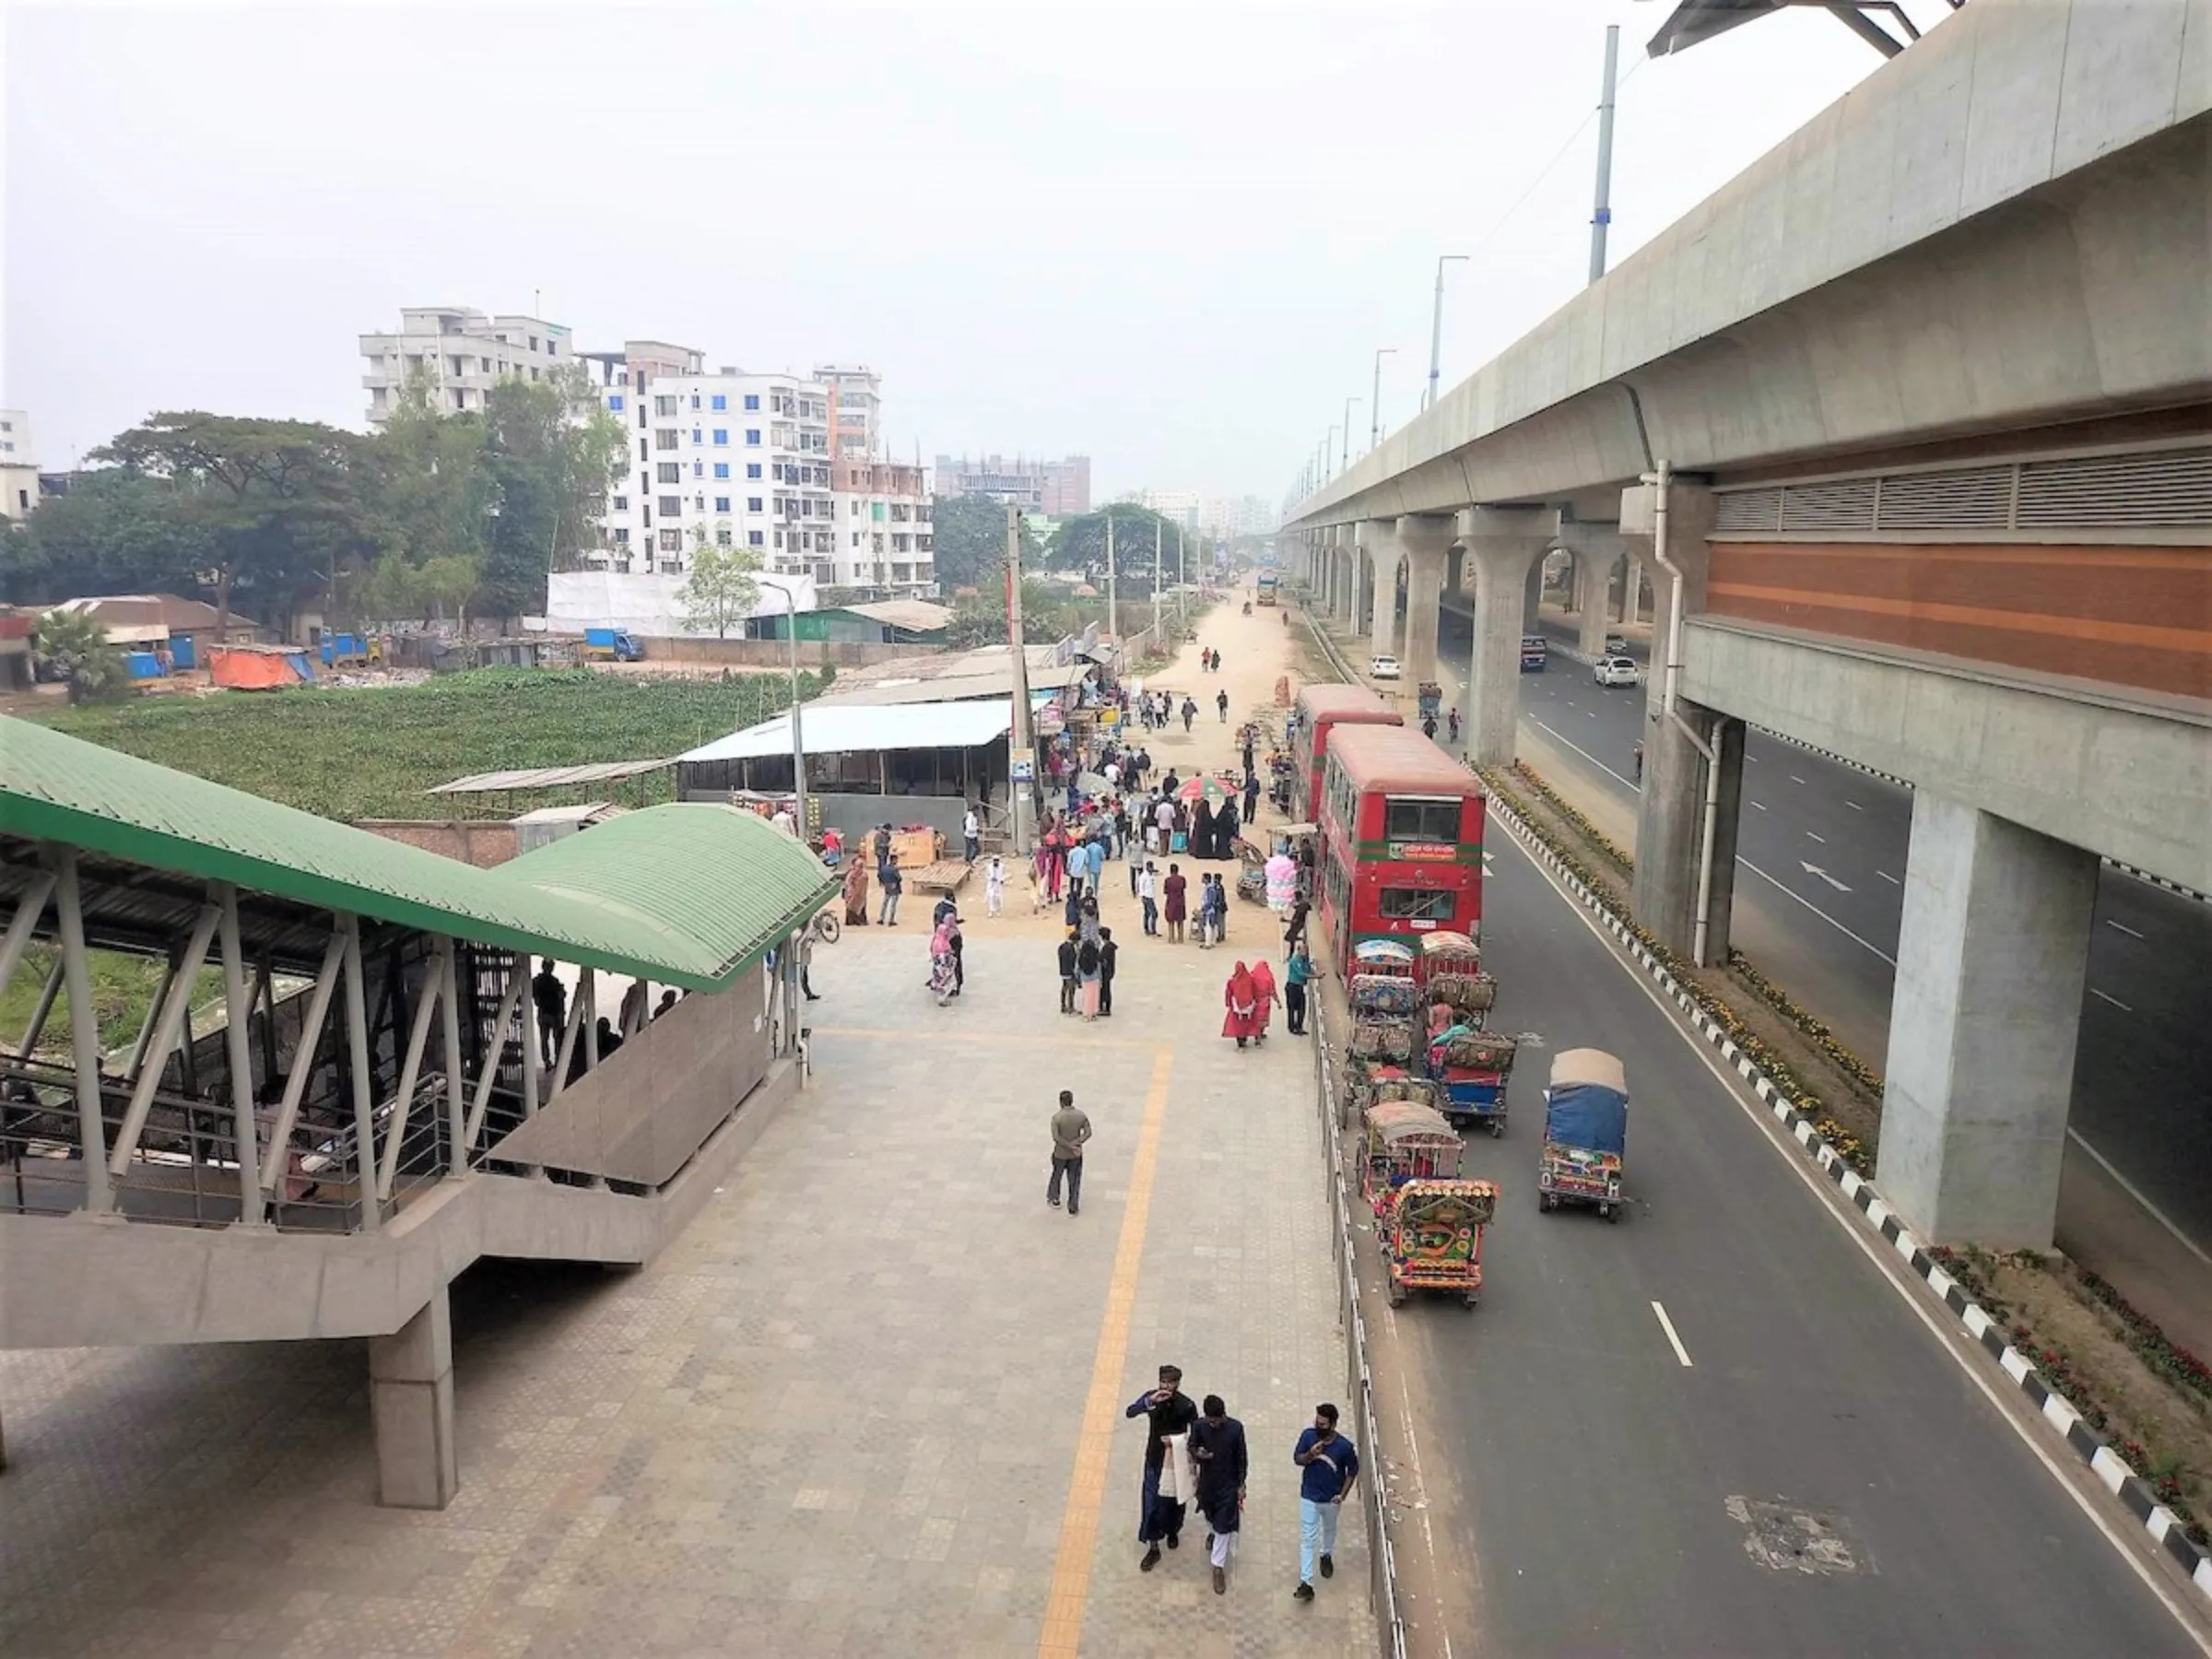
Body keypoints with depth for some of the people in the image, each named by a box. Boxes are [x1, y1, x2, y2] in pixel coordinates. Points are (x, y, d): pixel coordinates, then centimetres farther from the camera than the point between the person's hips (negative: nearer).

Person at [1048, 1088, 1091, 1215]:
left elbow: (1056, 1137, -22)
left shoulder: (1057, 1117, -19)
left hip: (1060, 1154, -2)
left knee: (1056, 1176, 23)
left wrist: (1069, 1146, -16)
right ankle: (1073, 1208, 19)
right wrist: (1075, 1144, -14)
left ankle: (1054, 1200, 40)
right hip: (1076, 1154, 2)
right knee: (1074, 1180, 14)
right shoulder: (1080, 1116, -10)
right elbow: (1088, 1133, -9)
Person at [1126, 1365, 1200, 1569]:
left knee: (1174, 1499, 18)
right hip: (1154, 1459, 1)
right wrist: (1149, 1401, -43)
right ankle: (1153, 1548, 16)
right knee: (1152, 1502, 2)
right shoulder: (1151, 1396, -15)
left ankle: (1173, 1531, 47)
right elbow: (1130, 1412, -28)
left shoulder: (1186, 1405, -19)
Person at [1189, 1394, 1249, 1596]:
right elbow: (1192, 1447, -3)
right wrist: (1197, 1454, -27)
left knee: (1224, 1525, 2)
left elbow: (1242, 1458, -10)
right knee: (1209, 1516, 25)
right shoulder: (1198, 1426, -18)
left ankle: (1218, 1567, 17)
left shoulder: (1235, 1428, -21)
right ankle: (1213, 1533, 59)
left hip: (1228, 1483, -2)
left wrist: (1241, 1484, -5)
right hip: (1207, 1481, 2)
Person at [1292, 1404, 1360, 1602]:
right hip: (1309, 1497, 0)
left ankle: (1327, 1556, 57)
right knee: (1307, 1539, 2)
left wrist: (1343, 1494, -13)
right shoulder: (1307, 1435, -19)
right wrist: (1310, 1455, -28)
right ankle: (1306, 1583, 8)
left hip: (1331, 1499, 0)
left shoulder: (1344, 1446, -24)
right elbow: (1297, 1459, -7)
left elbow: (1352, 1471, -7)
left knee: (1329, 1530, 27)